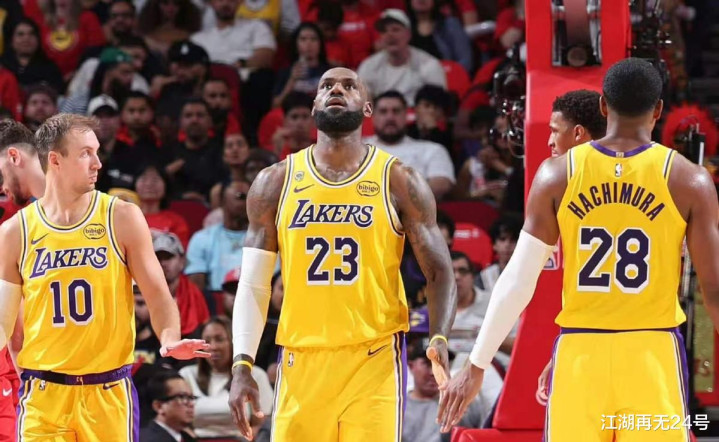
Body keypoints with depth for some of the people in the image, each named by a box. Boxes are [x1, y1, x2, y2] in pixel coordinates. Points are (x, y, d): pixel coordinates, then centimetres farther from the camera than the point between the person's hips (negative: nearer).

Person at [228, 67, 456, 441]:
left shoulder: (398, 182, 2)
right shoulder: (276, 183, 7)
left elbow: (439, 272, 1)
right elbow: (253, 284, 8)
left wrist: (439, 340, -17)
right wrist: (242, 365, -3)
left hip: (374, 359, -2)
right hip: (301, 363, 2)